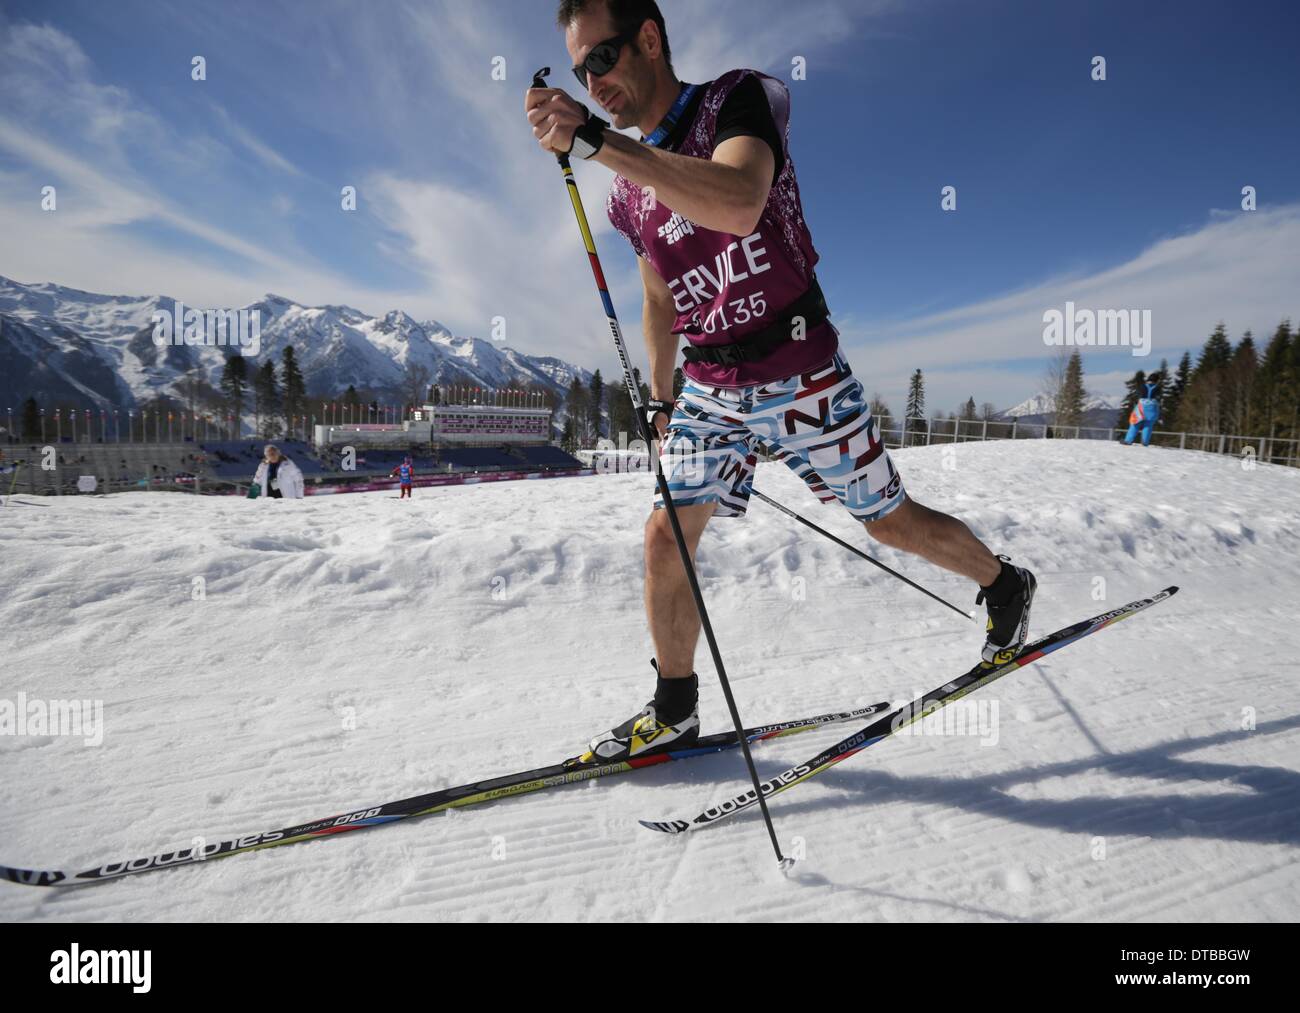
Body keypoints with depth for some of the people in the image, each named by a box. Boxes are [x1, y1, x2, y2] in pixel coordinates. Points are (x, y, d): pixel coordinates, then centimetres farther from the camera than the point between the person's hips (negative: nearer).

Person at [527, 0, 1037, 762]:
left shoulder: (738, 100, -9)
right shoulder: (631, 192, 10)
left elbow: (739, 206, -32)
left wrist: (595, 140, -33)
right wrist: (661, 400, 20)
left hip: (800, 373, -5)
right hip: (710, 389, 6)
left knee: (892, 522, 6)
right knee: (666, 538, -4)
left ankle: (1006, 586, 37)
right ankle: (674, 712, 15)